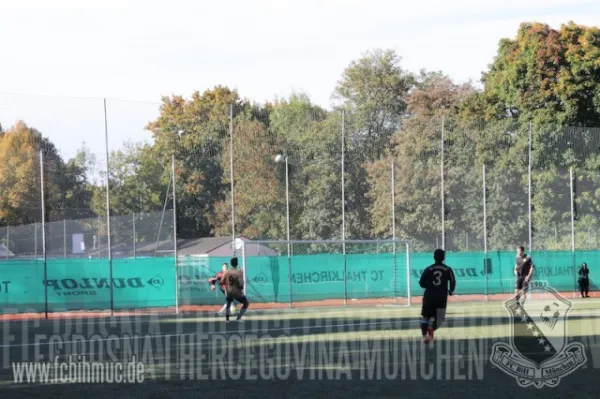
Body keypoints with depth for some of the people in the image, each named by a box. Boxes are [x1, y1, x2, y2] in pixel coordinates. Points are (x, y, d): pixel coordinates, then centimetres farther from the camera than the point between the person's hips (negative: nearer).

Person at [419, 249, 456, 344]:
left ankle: (424, 335, -12)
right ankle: (432, 328, -26)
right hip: (441, 297, -1)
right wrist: (451, 291, 14)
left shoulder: (428, 269, 4)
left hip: (429, 297, 1)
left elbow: (421, 283, 2)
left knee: (426, 317, 11)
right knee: (439, 319, 7)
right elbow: (453, 282, -6)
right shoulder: (448, 269, 1)